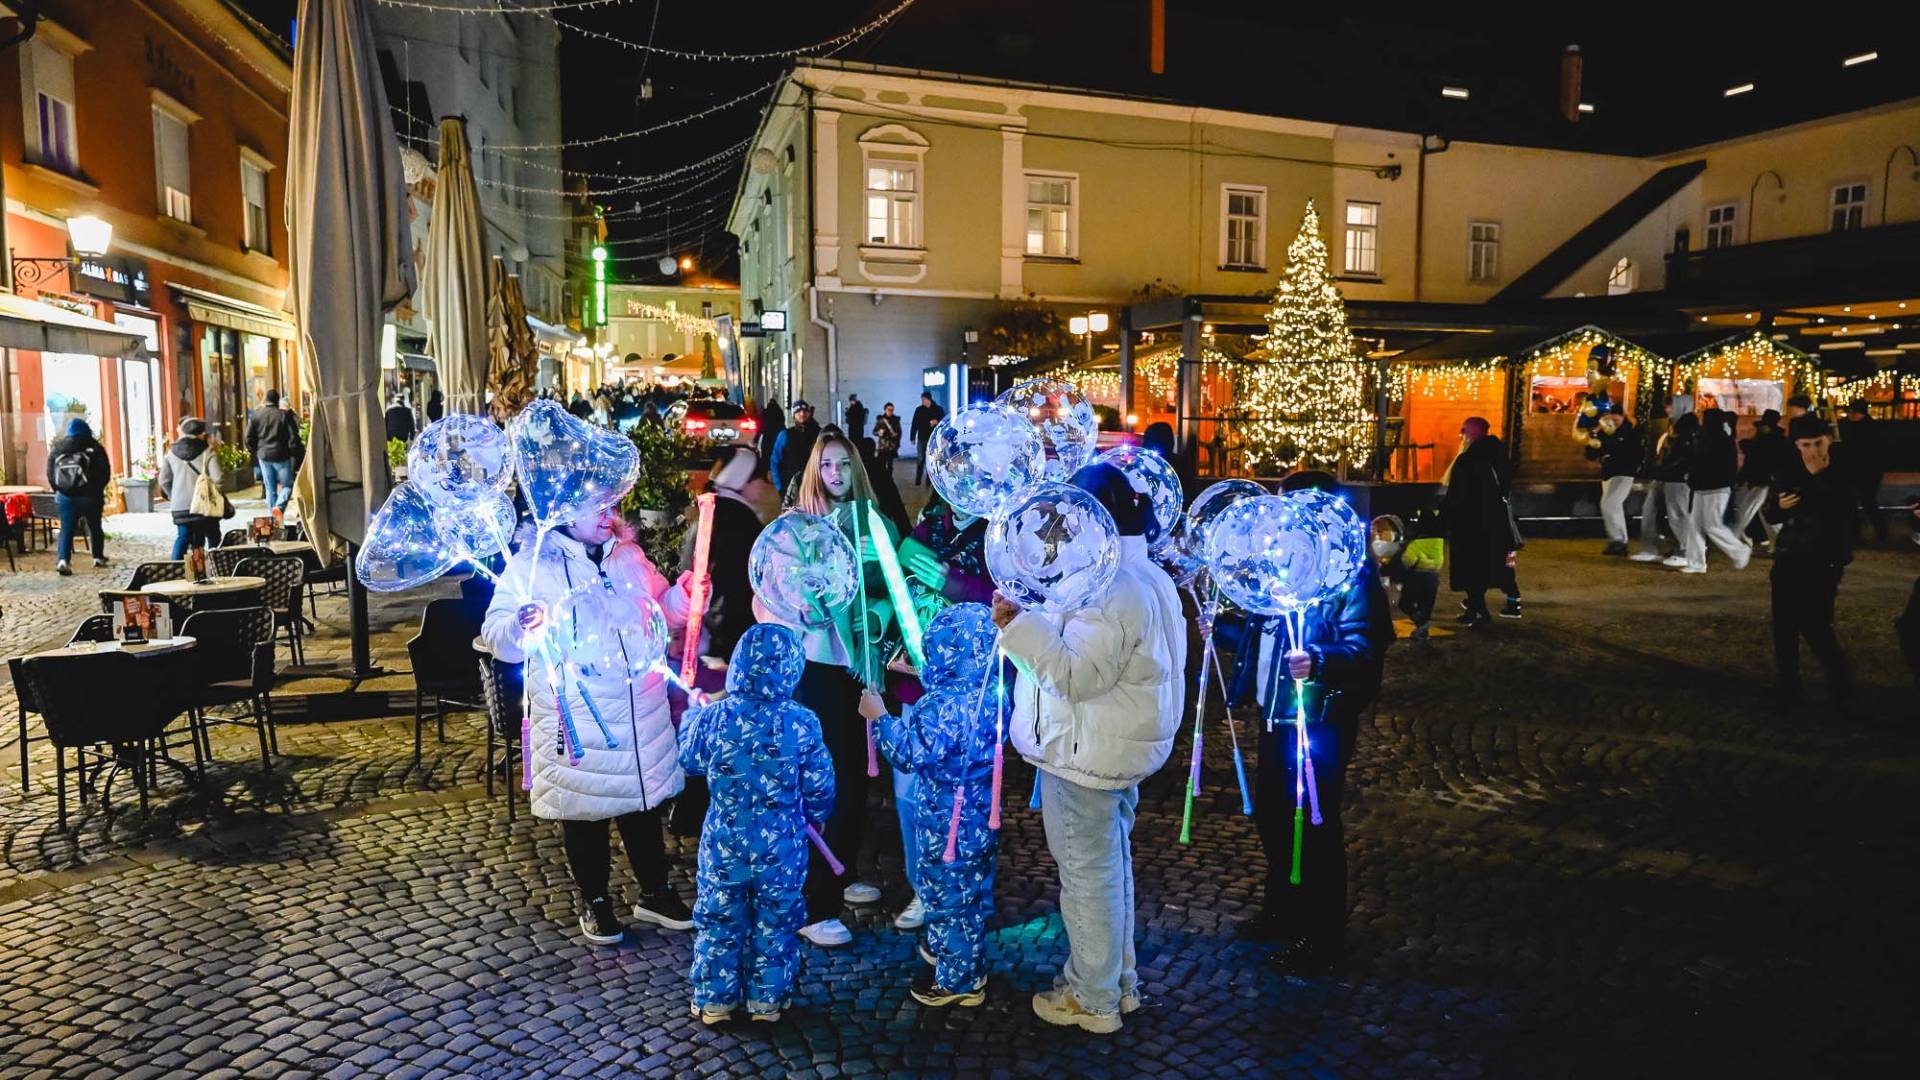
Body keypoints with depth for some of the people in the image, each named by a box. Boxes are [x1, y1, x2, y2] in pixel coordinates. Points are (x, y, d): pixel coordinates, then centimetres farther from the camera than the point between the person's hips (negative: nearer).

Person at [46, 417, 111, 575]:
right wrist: (98, 489, 7)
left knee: (66, 529, 2)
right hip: (89, 495, -2)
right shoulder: (94, 447, -6)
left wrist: (59, 491, 15)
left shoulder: (56, 447, 5)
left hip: (65, 496, 2)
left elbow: (50, 473, 6)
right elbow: (105, 472, -7)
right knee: (95, 527, 14)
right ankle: (98, 557, 24)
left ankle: (63, 559, -15)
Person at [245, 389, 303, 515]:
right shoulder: (285, 415, -7)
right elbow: (293, 438, -9)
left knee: (270, 489, 11)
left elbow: (249, 438, 6)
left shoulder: (255, 415, 4)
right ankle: (279, 506, -20)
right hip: (281, 456, -3)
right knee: (287, 485, 6)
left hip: (263, 456, 4)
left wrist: (255, 452, 16)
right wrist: (295, 454, 1)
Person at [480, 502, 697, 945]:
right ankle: (595, 901, 29)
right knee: (583, 812, 9)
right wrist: (521, 627, -32)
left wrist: (686, 596, -1)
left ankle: (655, 893, 32)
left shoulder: (628, 556, 8)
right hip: (575, 721, -4)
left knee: (644, 802, 15)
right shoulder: (532, 564, -7)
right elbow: (496, 636, -11)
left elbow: (662, 611, 19)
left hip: (641, 712, 4)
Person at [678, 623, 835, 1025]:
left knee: (719, 921, 17)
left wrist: (692, 714, 23)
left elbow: (690, 760, 6)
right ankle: (768, 999, 27)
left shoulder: (714, 717, -14)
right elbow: (820, 785, -6)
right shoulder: (802, 723, -15)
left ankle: (715, 999, 28)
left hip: (724, 844, 1)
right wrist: (815, 816, 16)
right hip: (781, 847, 0)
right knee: (775, 924, 16)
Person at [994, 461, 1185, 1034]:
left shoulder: (1107, 588, -23)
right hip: (1123, 747, 10)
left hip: (1087, 753, -10)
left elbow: (1077, 675, -29)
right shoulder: (1147, 575, 10)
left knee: (1088, 872, 2)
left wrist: (1019, 626, -31)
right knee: (1112, 864, 20)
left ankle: (1093, 999, 16)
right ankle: (1118, 979, 34)